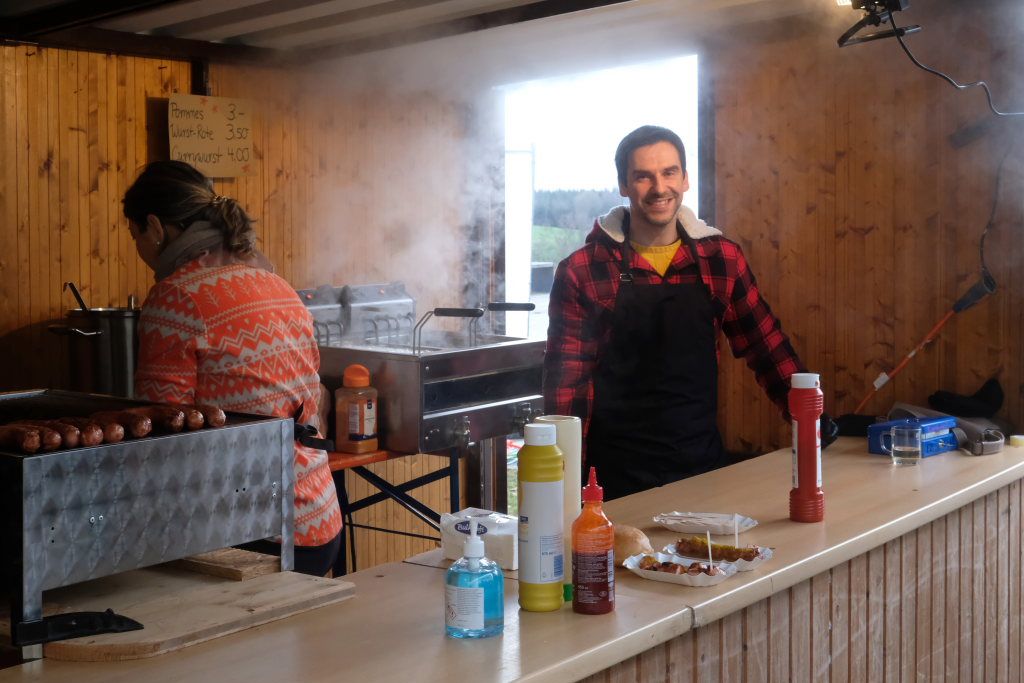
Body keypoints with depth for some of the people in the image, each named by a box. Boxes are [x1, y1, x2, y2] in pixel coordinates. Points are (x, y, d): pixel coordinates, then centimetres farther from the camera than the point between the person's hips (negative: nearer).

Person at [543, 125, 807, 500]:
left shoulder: (722, 258, 3)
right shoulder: (582, 270, -6)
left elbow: (766, 345, 10)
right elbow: (567, 377, -6)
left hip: (704, 460, 3)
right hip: (617, 473, -3)